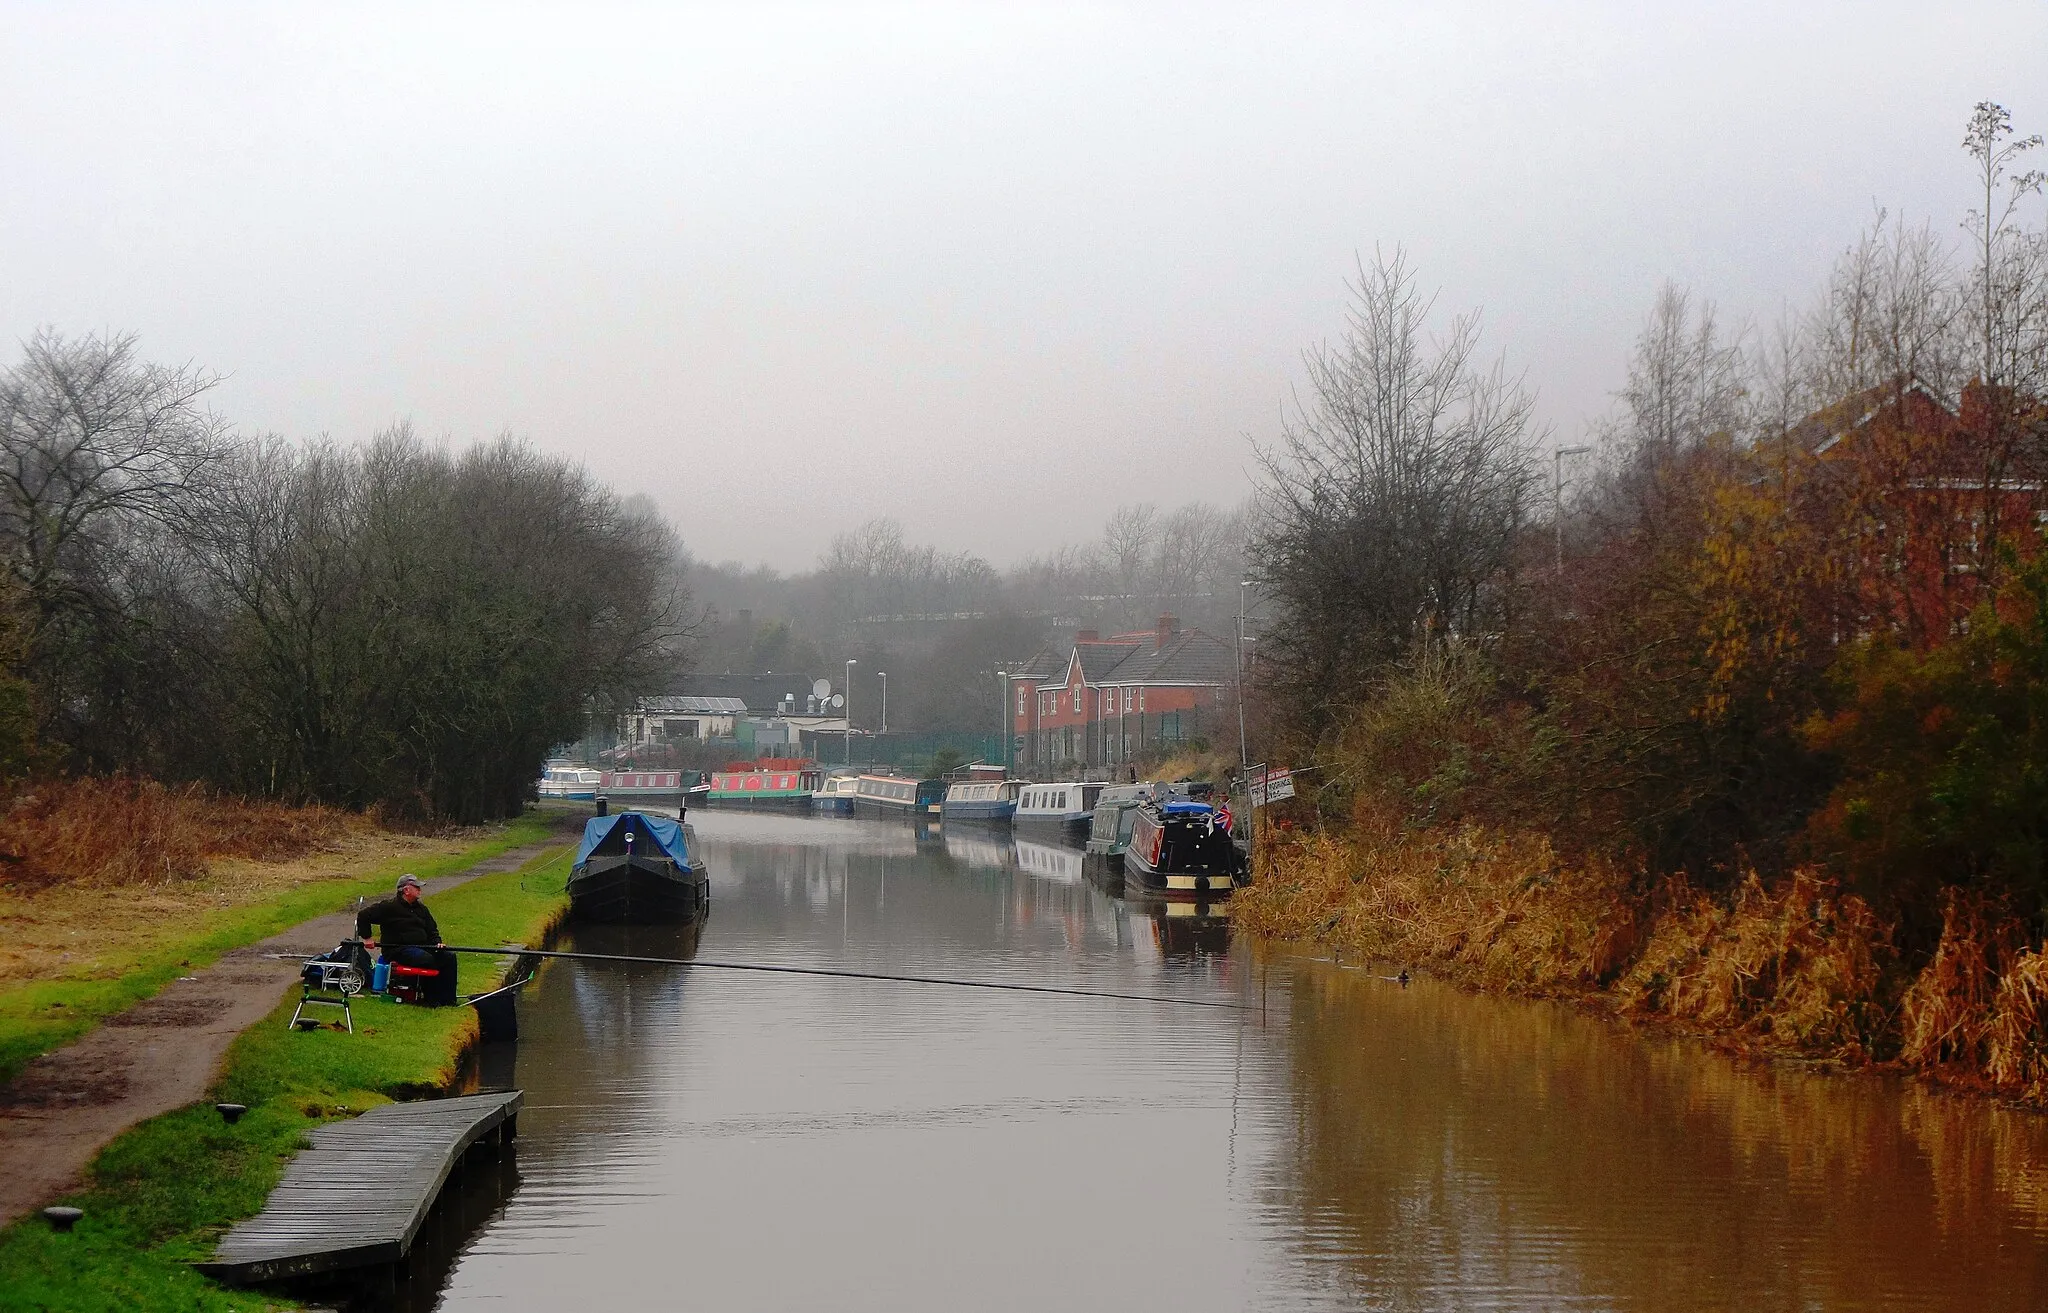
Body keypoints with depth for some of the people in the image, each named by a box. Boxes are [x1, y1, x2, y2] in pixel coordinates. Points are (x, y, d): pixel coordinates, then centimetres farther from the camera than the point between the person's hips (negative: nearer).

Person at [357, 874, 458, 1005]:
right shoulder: (390, 907, -4)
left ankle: (447, 999, -11)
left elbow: (432, 930, 26)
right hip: (398, 950, -8)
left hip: (422, 947, 8)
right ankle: (431, 999, -24)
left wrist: (437, 943, 6)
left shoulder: (421, 908, 18)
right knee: (427, 960, -33)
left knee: (449, 957, -12)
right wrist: (366, 938, -4)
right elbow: (363, 916, -3)